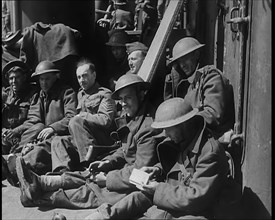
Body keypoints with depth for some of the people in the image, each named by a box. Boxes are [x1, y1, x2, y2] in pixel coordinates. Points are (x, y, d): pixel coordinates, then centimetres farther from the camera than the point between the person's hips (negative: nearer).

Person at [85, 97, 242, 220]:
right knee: (140, 196, -10)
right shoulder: (181, 142, 6)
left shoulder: (211, 151, -21)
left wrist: (160, 189, -15)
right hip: (177, 202, 8)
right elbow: (170, 165, 23)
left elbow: (196, 198, -23)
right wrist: (157, 170, 1)